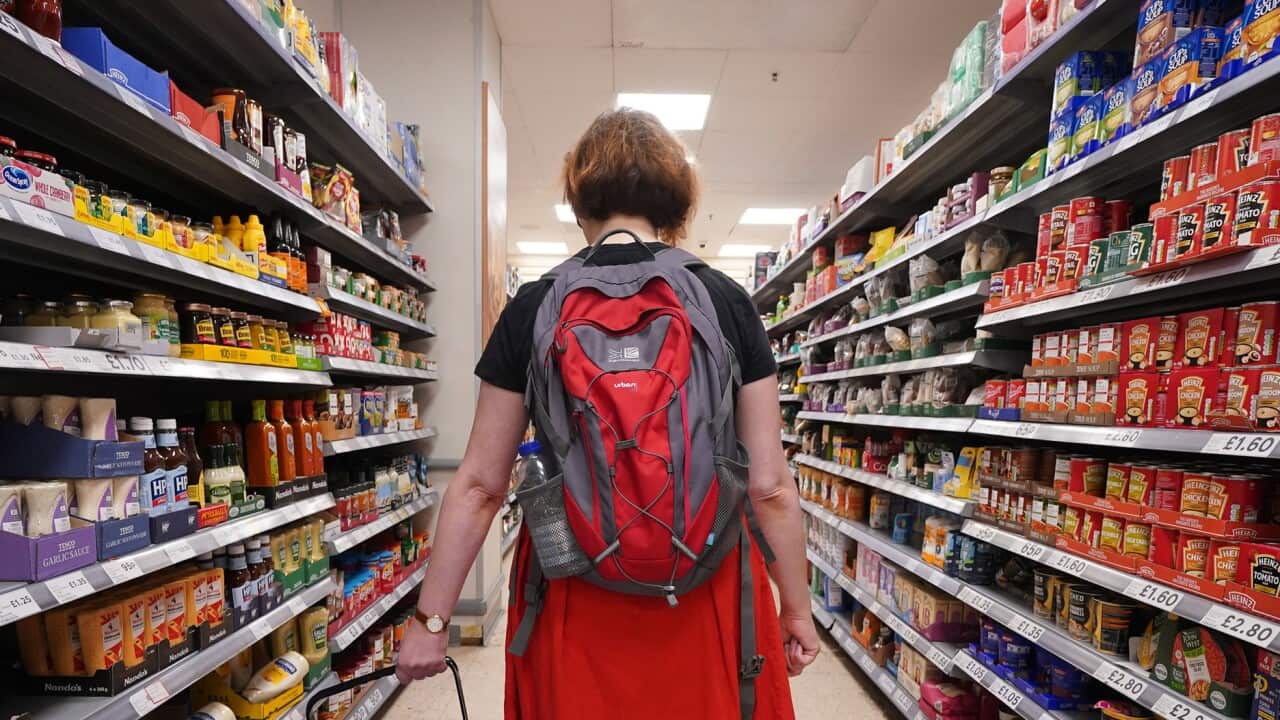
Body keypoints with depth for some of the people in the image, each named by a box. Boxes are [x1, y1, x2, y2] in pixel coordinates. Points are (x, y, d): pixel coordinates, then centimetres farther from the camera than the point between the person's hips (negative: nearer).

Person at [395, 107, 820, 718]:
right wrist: (796, 606, 8)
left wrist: (431, 618, 6)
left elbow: (479, 484, -5)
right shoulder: (728, 303, -7)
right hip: (706, 598, 1)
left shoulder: (534, 307, -7)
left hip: (575, 599, 0)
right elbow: (769, 483, -6)